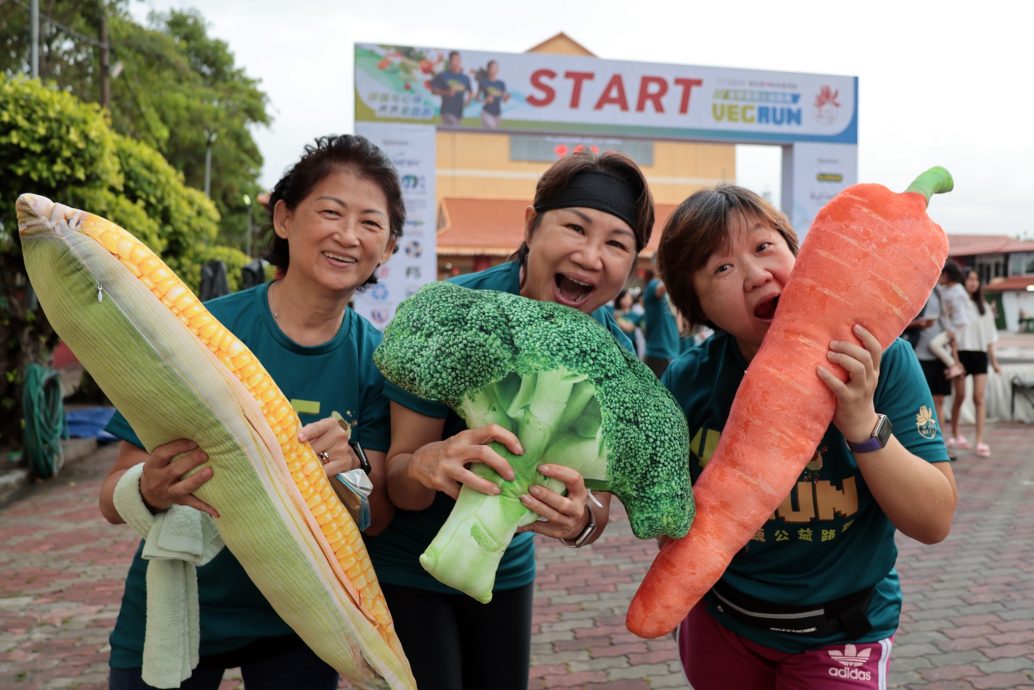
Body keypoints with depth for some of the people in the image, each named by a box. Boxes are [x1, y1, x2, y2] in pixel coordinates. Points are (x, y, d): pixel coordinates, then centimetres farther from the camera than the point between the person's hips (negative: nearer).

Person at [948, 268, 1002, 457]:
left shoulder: (983, 307, 16)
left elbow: (989, 335, 17)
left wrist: (994, 360, 13)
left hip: (980, 354, 3)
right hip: (961, 352, -3)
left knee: (979, 397, -5)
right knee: (960, 396, 3)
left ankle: (980, 441, -8)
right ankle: (955, 434, 22)